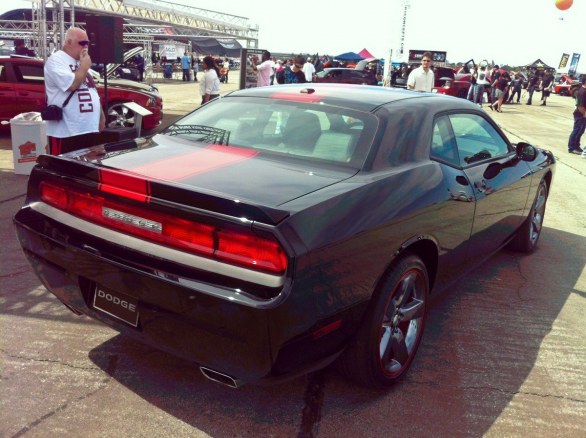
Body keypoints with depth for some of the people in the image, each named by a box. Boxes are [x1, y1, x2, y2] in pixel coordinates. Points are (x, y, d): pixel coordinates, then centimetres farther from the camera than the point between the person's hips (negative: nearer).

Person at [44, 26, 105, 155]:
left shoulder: (81, 61, 20)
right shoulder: (56, 60, -8)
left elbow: (92, 91, 23)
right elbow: (71, 85, -23)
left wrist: (101, 116, 18)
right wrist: (84, 66, -8)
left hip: (89, 129, 9)